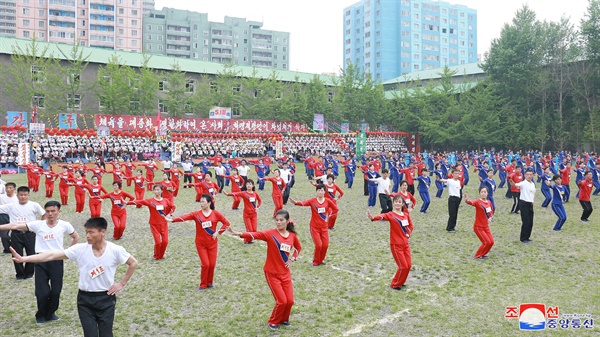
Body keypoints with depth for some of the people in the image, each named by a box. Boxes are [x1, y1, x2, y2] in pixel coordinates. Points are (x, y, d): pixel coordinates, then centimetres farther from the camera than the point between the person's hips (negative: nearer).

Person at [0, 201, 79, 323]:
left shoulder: (64, 225, -4)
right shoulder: (38, 224, -6)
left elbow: (76, 237, 11)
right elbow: (15, 226, -13)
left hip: (57, 261, 0)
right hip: (41, 261, 0)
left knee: (56, 290, 5)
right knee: (42, 291, -1)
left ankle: (50, 313, 30)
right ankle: (41, 315, 25)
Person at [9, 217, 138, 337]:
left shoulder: (115, 250, -12)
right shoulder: (80, 249, -9)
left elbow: (133, 263, 1)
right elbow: (52, 255, -14)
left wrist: (121, 283, -2)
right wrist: (23, 259, -22)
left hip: (106, 298, -1)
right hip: (85, 299, 1)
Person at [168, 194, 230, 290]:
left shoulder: (216, 214, -5)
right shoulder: (196, 214, -5)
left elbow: (226, 223, -1)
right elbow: (185, 217, -20)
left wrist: (218, 232, -8)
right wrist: (172, 219, -34)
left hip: (212, 243, 1)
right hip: (201, 244, -1)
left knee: (212, 264, 4)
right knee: (205, 264, -5)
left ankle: (209, 282, 27)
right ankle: (203, 284, 14)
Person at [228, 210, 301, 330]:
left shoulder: (292, 235, -2)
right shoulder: (271, 233, -15)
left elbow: (298, 247, 19)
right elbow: (255, 235, -31)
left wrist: (292, 259, 3)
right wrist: (239, 234, -46)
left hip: (285, 273, 4)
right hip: (272, 273, -4)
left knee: (290, 300, 4)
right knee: (281, 301, -6)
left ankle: (284, 319, 34)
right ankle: (273, 322, 21)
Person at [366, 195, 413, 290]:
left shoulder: (406, 215, 5)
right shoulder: (391, 215, -13)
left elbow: (411, 225, 22)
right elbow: (382, 216, -35)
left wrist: (408, 234, 4)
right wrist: (372, 218, -56)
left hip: (405, 243, 6)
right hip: (396, 245, -6)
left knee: (409, 265, 8)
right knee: (403, 266, -5)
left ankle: (400, 282, 30)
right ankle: (395, 284, 15)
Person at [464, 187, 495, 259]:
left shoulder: (489, 202, 2)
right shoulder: (478, 202, -18)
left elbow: (492, 212, 20)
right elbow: (472, 202, -42)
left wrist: (490, 217, 1)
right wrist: (467, 201, -64)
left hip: (486, 226, 6)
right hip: (478, 227, -6)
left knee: (491, 242, 5)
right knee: (487, 242, -8)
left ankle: (482, 254, 27)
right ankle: (478, 255, 12)